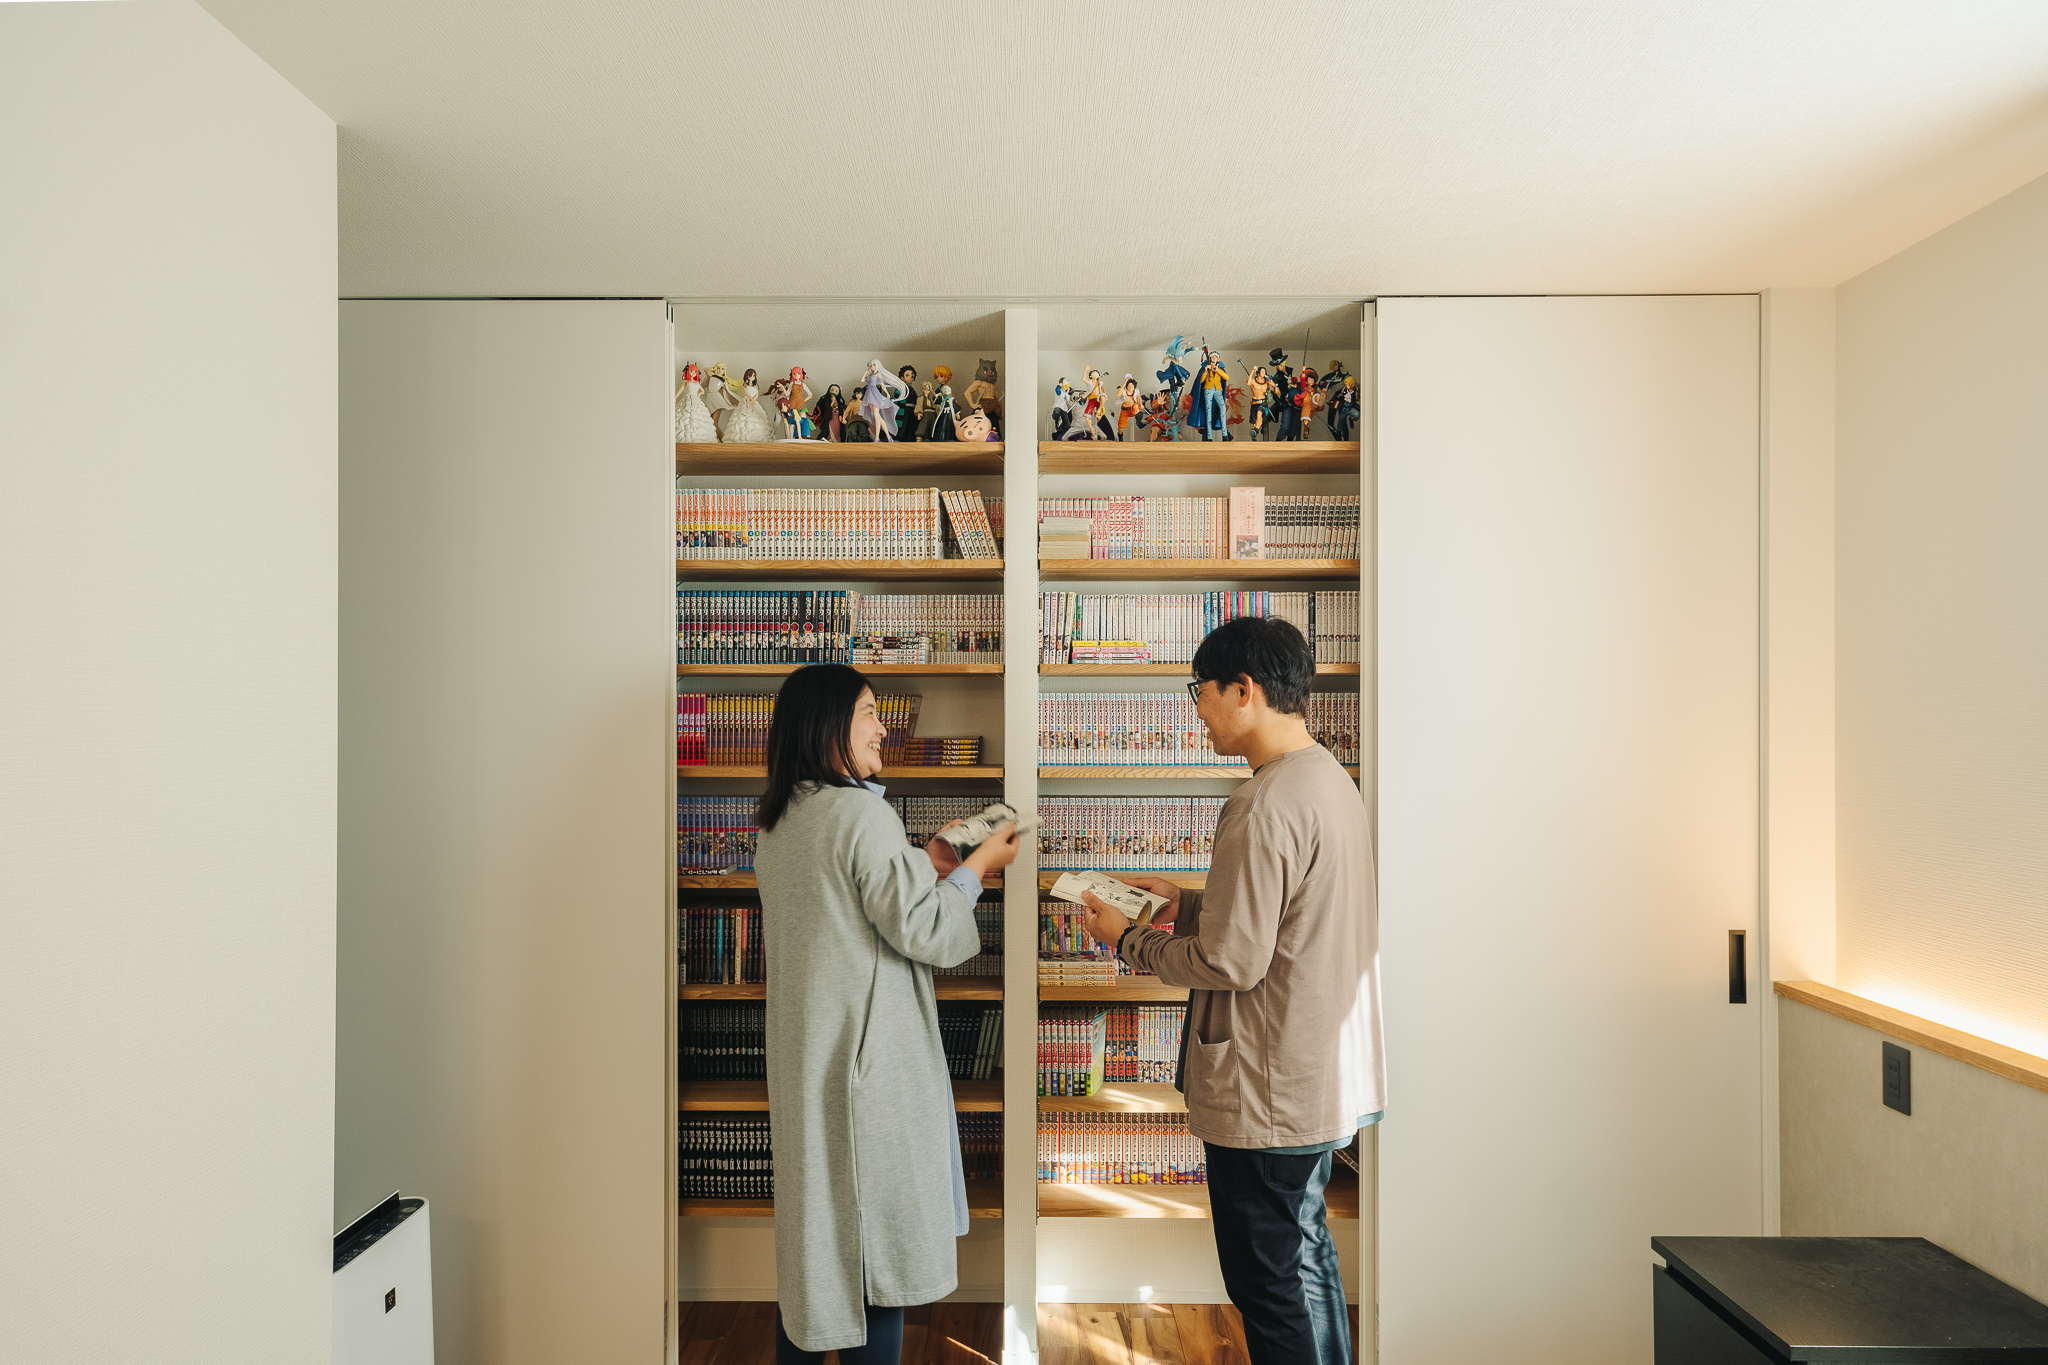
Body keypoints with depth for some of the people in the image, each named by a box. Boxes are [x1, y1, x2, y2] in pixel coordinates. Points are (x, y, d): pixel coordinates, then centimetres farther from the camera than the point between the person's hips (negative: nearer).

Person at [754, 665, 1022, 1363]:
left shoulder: (778, 821, 8)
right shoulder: (862, 812, -18)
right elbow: (923, 933, -17)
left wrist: (921, 864, 16)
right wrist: (976, 867, -3)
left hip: (801, 1056, 9)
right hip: (865, 1054, -8)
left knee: (814, 1226, 19)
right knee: (875, 1239, 4)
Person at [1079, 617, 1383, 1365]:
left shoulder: (1265, 805, -25)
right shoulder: (1331, 778, 7)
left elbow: (1231, 962, -23)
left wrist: (1127, 939, -9)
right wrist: (1184, 903, 11)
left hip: (1268, 1094, -10)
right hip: (1325, 1076, 10)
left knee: (1268, 1282, 7)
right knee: (1305, 1255, 24)